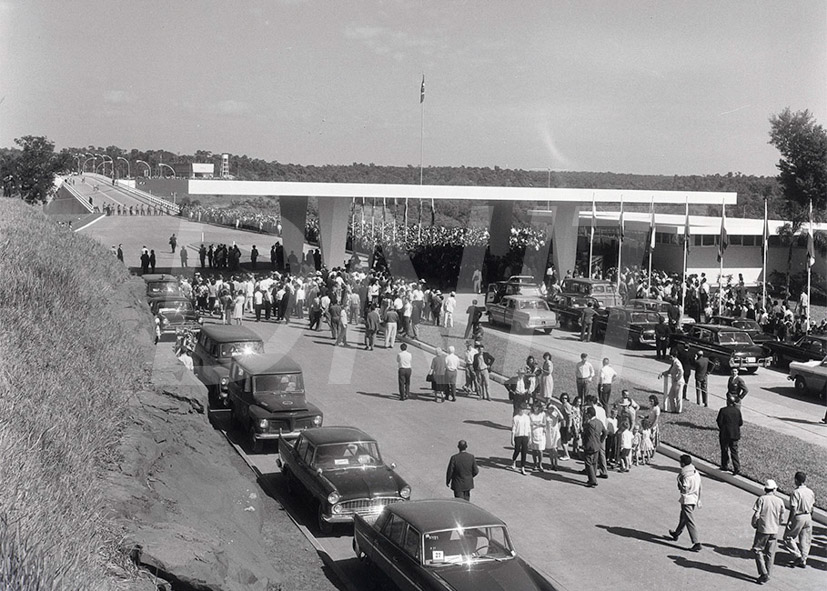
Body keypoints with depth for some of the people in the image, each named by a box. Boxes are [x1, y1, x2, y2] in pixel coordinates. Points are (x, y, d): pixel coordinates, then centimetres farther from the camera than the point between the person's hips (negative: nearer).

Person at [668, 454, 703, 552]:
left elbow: (684, 490, -25)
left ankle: (697, 543, -7)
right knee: (683, 518, 27)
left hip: (687, 501, -9)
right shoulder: (696, 473, 3)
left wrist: (679, 480, -17)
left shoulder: (686, 476, -24)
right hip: (694, 500, 9)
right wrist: (698, 500, 19)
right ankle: (676, 533, 46)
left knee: (690, 522, -5)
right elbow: (699, 488, 10)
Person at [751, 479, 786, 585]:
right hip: (774, 530, 4)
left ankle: (764, 573, -4)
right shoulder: (780, 501, 0)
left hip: (762, 529, -4)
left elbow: (756, 515, -12)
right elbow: (781, 518, 5)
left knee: (757, 550, 7)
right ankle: (767, 575, 17)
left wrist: (754, 524, 6)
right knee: (770, 553, 12)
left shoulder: (761, 499, -11)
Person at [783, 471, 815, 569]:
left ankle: (797, 556, 2)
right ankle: (803, 561, 17)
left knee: (788, 537, 10)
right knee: (805, 540, 13)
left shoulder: (796, 492, -18)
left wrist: (789, 521, -13)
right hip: (808, 517, 7)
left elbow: (793, 509, -19)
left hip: (798, 517, -7)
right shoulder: (810, 492, 3)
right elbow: (812, 507, 10)